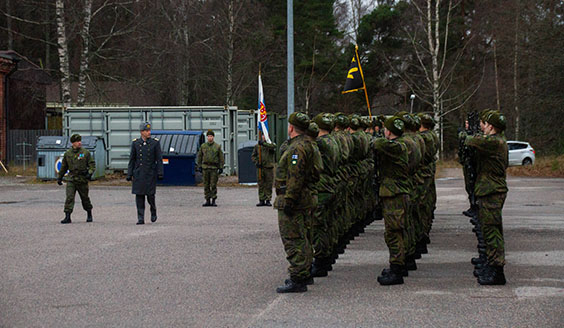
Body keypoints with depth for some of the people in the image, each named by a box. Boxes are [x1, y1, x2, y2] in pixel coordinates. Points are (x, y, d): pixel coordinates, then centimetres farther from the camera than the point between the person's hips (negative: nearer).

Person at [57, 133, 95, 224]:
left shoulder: (85, 153, -1)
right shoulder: (67, 153, 5)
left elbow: (92, 164, 0)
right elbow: (64, 167, 17)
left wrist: (90, 173, -18)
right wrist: (59, 177, 21)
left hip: (82, 179, -1)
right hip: (71, 179, 1)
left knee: (85, 198, 10)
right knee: (69, 197, -12)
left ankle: (89, 215, 31)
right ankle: (67, 217, -14)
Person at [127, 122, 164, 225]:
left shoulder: (155, 142, 1)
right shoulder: (135, 143, 5)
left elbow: (159, 159, 0)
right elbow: (132, 160, 7)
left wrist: (160, 173, -7)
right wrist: (129, 174, 3)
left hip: (151, 174, -1)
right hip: (138, 174, 1)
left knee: (150, 195, -2)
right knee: (139, 196, -2)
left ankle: (153, 211, 26)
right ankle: (140, 218, 2)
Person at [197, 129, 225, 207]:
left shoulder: (217, 146, 2)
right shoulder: (203, 146, 7)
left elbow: (221, 157, 2)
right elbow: (199, 156, 11)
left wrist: (221, 167, -4)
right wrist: (199, 166, 4)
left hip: (214, 168, -2)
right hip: (205, 167, 2)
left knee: (213, 185, -4)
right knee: (206, 185, 3)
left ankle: (213, 201, 0)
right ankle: (207, 201, 7)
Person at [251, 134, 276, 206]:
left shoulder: (271, 144, 2)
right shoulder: (257, 146, 10)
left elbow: (273, 146, -23)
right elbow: (253, 156, 12)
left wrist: (264, 143, -32)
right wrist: (256, 162, -6)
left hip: (269, 168, -2)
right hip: (260, 168, 2)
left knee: (269, 185, 1)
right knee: (261, 185, 3)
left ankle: (268, 200, 7)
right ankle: (261, 200, 8)